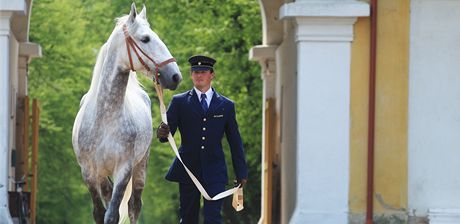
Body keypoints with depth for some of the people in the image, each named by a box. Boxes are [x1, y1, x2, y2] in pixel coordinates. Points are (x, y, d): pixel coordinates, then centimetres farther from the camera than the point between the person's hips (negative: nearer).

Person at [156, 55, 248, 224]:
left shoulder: (226, 105, 9)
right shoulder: (179, 102, 6)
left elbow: (235, 142, 12)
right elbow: (167, 130, -5)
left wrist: (241, 173, 10)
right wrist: (162, 133, -30)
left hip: (214, 172, 0)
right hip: (188, 170, 0)